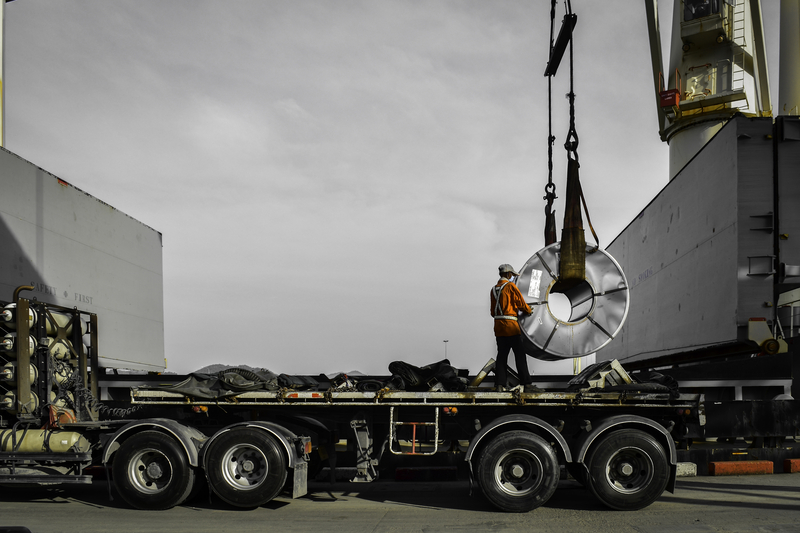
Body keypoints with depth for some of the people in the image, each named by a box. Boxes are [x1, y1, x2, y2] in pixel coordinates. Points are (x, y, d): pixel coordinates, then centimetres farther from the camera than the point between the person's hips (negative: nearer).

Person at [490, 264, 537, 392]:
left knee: (501, 355, 8)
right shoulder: (510, 286, -7)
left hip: (498, 325, 7)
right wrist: (529, 310, 14)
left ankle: (500, 384, 3)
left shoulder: (494, 289, 14)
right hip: (510, 324, -7)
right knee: (520, 355, -4)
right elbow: (521, 303, -5)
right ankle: (526, 384, -6)